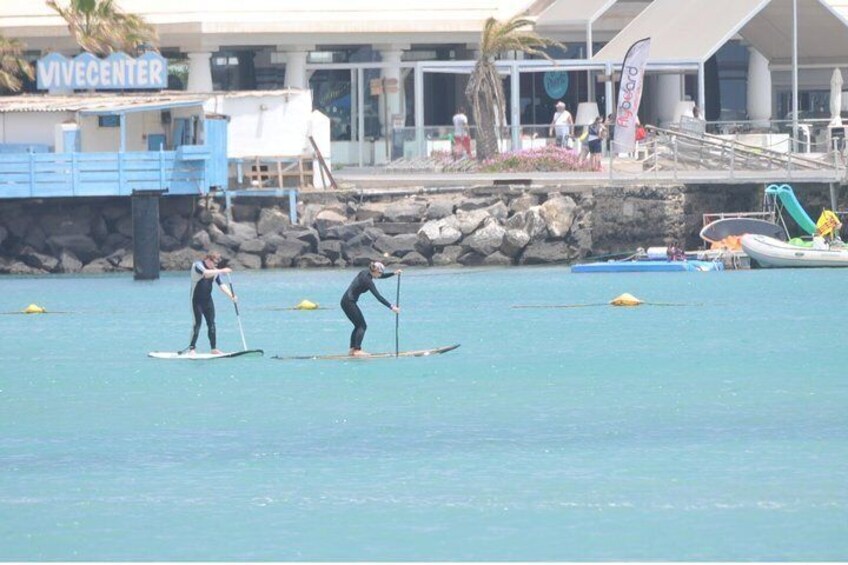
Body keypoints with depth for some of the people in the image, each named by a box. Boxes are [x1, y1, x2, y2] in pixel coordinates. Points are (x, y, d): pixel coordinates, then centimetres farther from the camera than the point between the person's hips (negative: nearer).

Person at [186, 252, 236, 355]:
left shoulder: (214, 271, 8)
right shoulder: (198, 265, -12)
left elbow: (221, 284, 2)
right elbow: (206, 273, -32)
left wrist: (231, 295, -12)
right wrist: (221, 271, -35)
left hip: (208, 300, 6)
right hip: (197, 300, -6)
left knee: (211, 323, 3)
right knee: (197, 323, -11)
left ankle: (214, 348, 9)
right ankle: (191, 348, -7)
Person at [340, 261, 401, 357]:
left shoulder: (366, 272, 7)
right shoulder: (367, 280, -20)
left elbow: (382, 276, 26)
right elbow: (378, 297, -23)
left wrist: (394, 273, 18)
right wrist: (391, 307, -23)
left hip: (346, 301, 10)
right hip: (349, 302, -10)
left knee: (358, 326, 15)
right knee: (362, 326, -7)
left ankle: (352, 349, 15)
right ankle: (357, 350, -13)